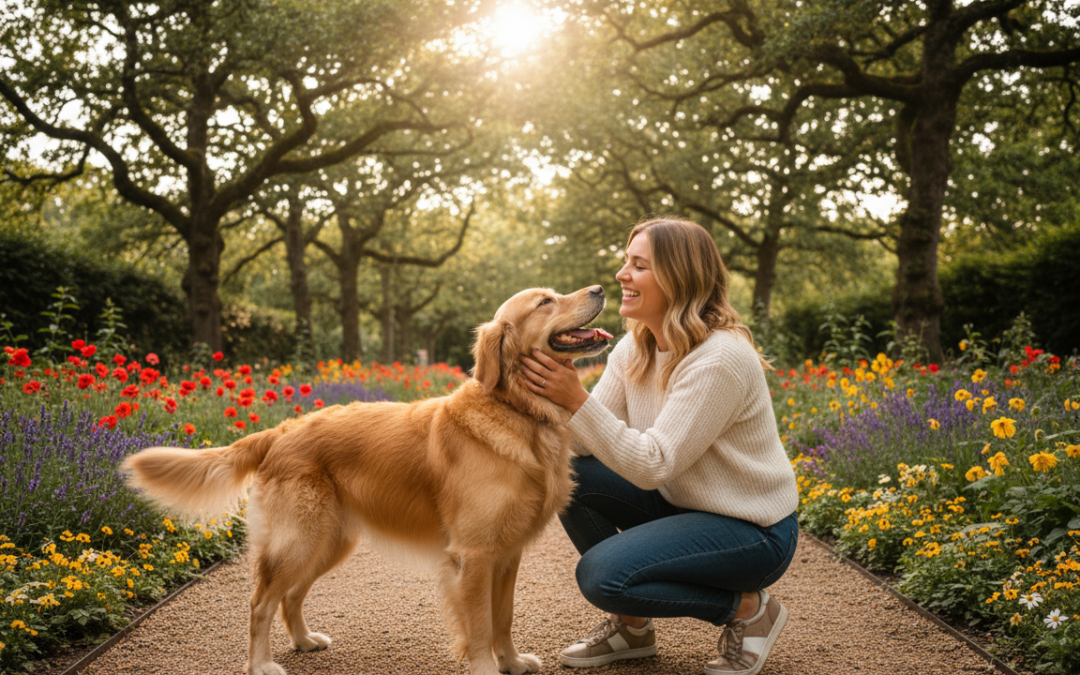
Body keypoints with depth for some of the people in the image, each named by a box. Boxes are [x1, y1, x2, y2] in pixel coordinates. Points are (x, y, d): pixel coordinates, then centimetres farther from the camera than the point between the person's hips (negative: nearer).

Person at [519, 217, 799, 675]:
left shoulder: (719, 360, -25)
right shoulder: (635, 348, 0)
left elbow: (652, 467, -28)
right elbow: (589, 442, -5)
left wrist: (576, 399, -32)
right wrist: (555, 390, -23)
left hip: (754, 530, -8)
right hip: (681, 503, 8)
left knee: (601, 573, -24)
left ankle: (749, 608, -1)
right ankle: (632, 626, 6)